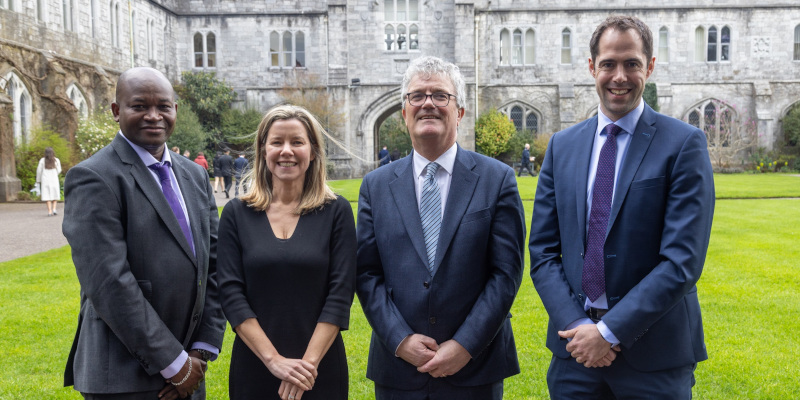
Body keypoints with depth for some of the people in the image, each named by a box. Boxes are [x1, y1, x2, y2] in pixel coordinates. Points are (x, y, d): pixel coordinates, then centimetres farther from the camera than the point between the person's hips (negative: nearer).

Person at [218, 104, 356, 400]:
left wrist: (309, 362, -14)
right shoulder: (236, 213, -1)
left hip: (320, 369, -1)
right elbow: (231, 292, -6)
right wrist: (274, 359, -14)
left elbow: (341, 293, -8)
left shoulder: (337, 211, -4)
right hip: (254, 365, 1)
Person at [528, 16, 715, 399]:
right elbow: (543, 252, 2)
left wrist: (610, 331, -15)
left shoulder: (684, 144, -7)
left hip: (655, 357, -3)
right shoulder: (562, 145, 4)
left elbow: (683, 262, -13)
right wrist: (576, 325, -10)